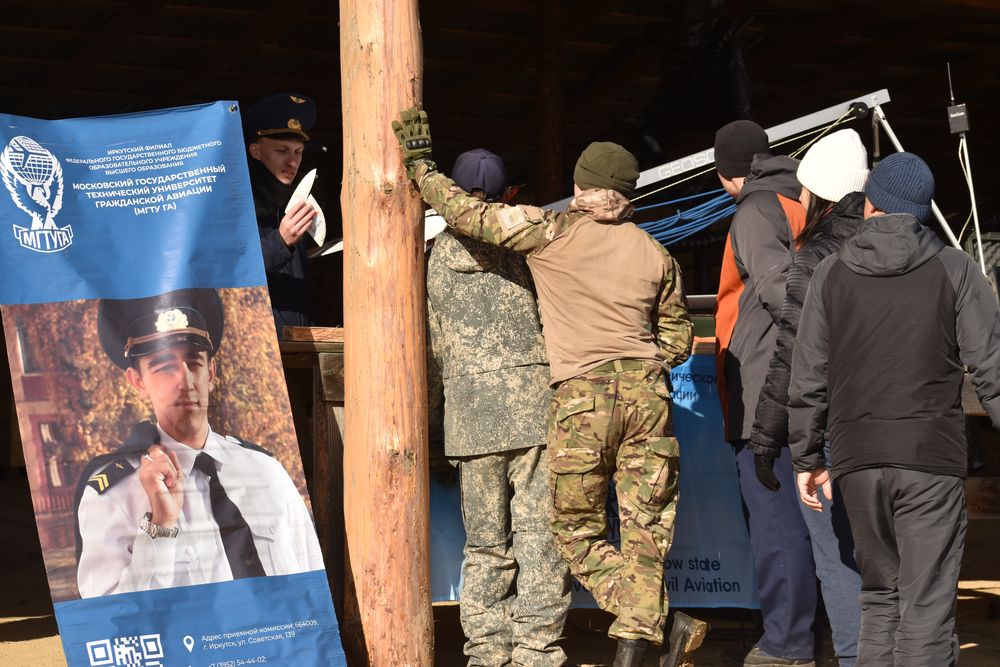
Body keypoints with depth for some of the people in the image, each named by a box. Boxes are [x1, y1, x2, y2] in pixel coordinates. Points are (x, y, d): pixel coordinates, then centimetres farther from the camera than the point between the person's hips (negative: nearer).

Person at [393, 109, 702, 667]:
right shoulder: (656, 254, 11)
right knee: (647, 528, 8)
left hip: (581, 396, -3)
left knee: (579, 532, 8)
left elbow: (471, 214, -2)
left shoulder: (552, 231, 0)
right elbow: (678, 341, 17)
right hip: (646, 391, 3)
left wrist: (420, 165, 11)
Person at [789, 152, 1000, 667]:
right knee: (927, 605, -4)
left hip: (856, 457, 3)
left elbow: (808, 377, 8)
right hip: (931, 454, -3)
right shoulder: (954, 269, 1)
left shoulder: (831, 274, 7)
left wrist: (807, 457, 15)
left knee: (880, 596, 16)